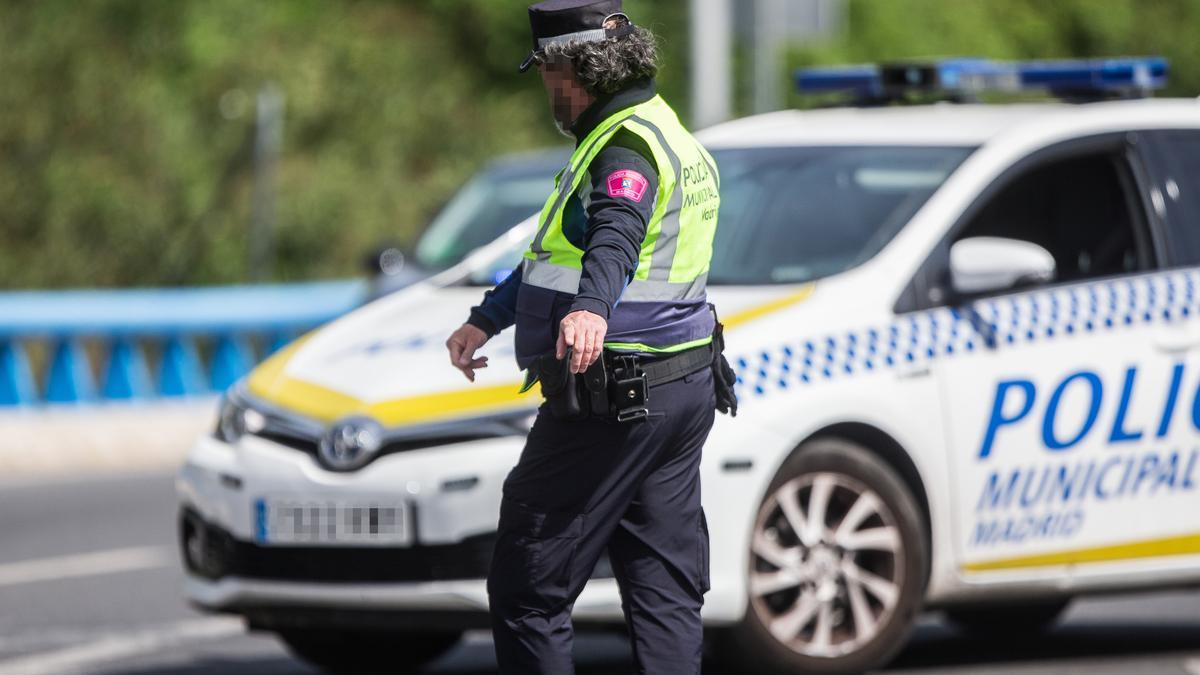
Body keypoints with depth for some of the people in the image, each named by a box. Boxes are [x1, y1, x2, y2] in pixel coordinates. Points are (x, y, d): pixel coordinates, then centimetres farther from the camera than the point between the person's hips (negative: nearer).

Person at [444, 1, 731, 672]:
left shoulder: (627, 144, -15)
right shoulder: (662, 132, 20)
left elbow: (618, 233, -38)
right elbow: (563, 254, 32)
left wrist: (591, 307, -56)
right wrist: (486, 319, 37)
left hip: (612, 402, -10)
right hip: (684, 389, 10)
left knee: (528, 589, -3)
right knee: (667, 592, 8)